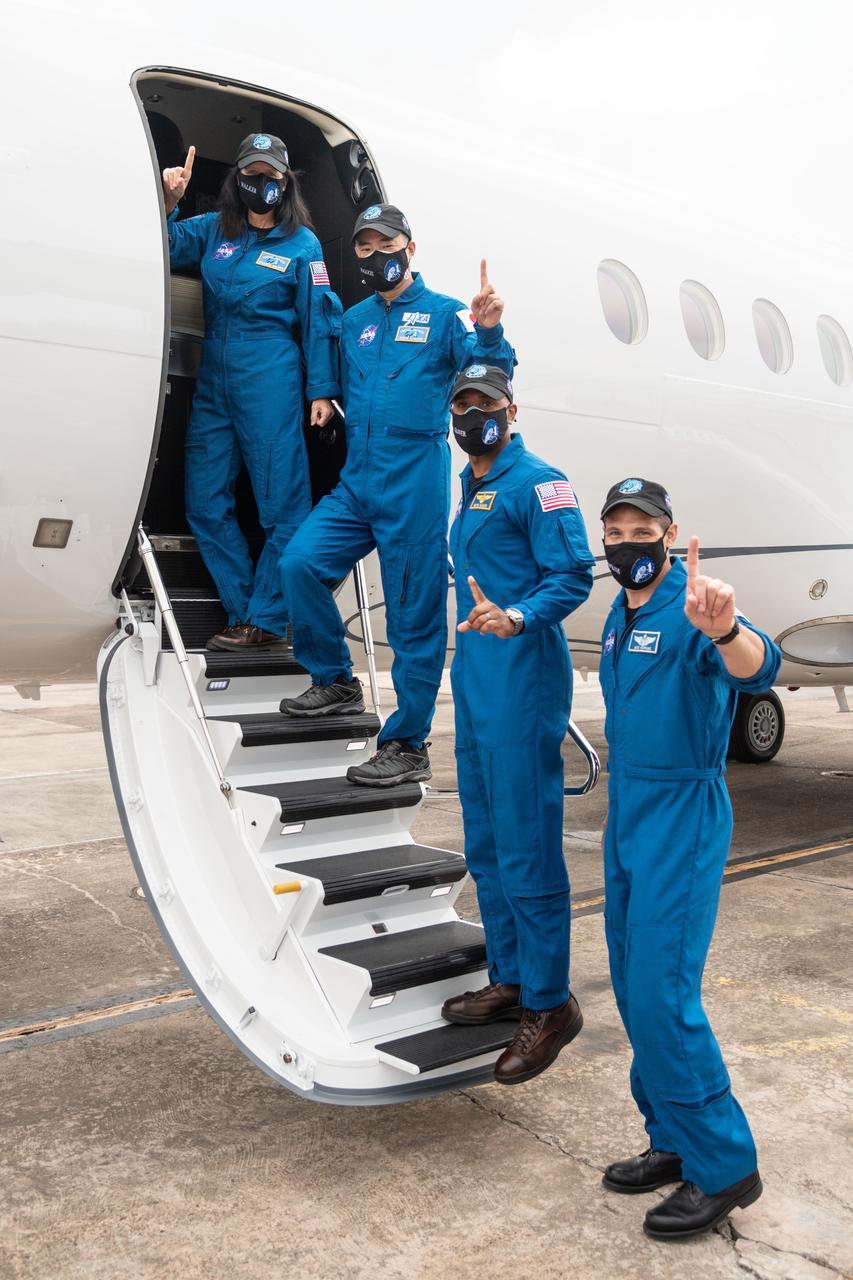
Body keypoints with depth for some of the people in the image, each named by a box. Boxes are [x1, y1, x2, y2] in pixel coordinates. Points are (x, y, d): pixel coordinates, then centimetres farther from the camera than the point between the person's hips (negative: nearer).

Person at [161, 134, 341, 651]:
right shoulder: (213, 230, 12)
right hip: (213, 381, 5)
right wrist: (168, 205, -8)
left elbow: (319, 321, 2)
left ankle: (266, 621, 5)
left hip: (270, 381, -5)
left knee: (282, 502, -4)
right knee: (206, 502, 6)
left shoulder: (302, 244, 2)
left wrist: (322, 390, -3)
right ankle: (243, 611, 16)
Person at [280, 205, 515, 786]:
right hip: (356, 482, 6)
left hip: (415, 487, -6)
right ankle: (337, 683, 10)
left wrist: (488, 332, -32)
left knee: (415, 613, -3)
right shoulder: (355, 321, 17)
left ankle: (408, 746, 5)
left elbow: (490, 373, -14)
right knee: (300, 562, -10)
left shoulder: (444, 314, 1)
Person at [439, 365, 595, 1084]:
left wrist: (517, 617, -31)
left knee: (527, 849, -6)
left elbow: (574, 576, -15)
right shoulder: (472, 492, 19)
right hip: (475, 686, 10)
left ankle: (550, 1004, 6)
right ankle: (510, 980, 28)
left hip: (522, 687, -10)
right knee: (487, 848, 15)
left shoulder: (536, 482, -8)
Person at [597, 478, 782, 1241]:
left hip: (682, 820, -9)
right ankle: (675, 1141, 27)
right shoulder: (620, 619, 11)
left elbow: (758, 668, -37)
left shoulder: (689, 611, -16)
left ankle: (724, 1167, 6)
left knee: (663, 995, -9)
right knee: (635, 991, 13)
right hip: (627, 817, 9)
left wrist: (724, 631, -57)